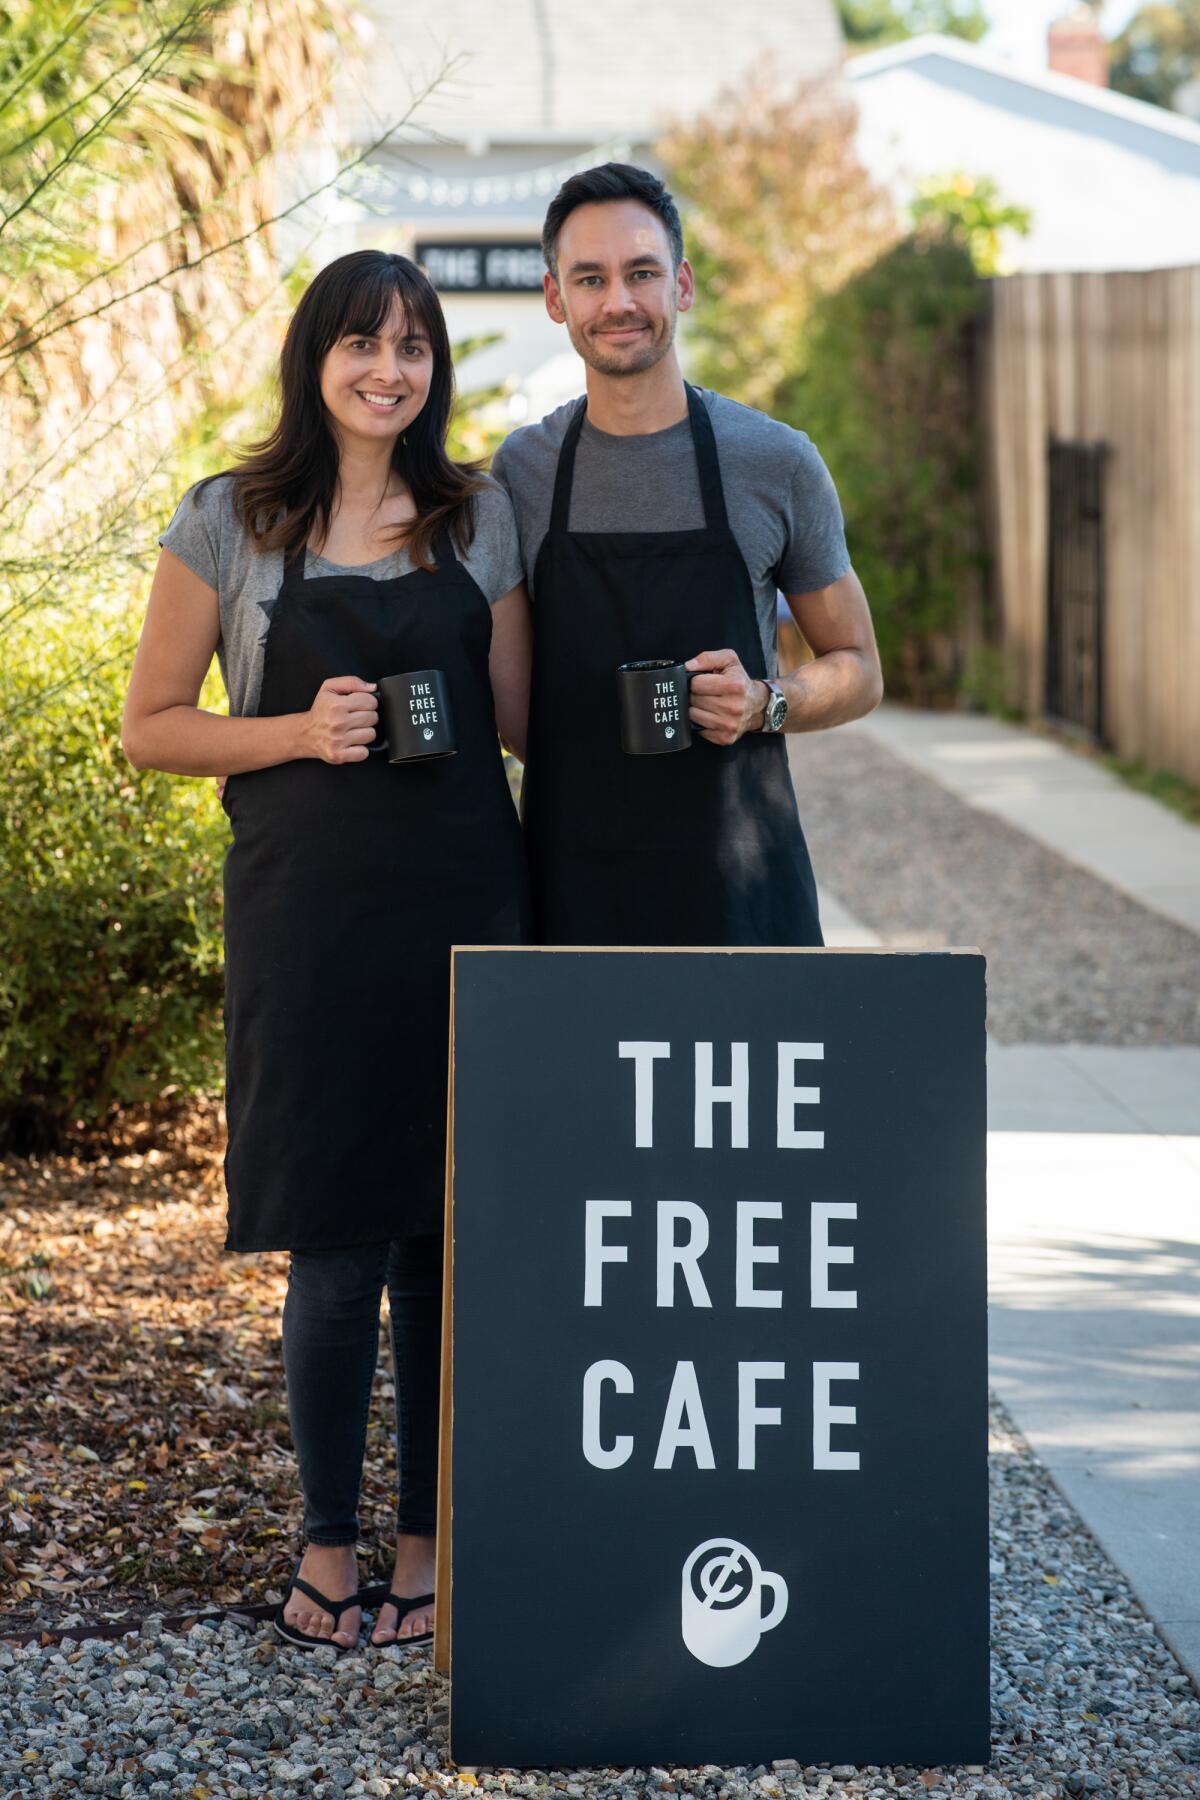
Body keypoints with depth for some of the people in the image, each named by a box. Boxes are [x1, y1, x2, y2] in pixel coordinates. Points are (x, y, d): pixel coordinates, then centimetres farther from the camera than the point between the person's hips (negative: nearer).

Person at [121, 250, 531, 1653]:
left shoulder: (480, 518, 11)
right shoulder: (229, 525, 2)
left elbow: (518, 721, 14)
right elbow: (150, 729, 3)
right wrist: (301, 731, -10)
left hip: (463, 903, 3)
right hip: (307, 908, -3)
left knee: (454, 1239, 5)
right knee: (340, 1246, -2)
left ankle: (429, 1545, 18)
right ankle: (329, 1548, 15)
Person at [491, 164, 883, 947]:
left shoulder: (776, 463, 0)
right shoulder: (520, 470, 5)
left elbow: (858, 673, 7)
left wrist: (764, 703, -12)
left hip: (739, 883, -1)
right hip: (572, 878, 1)